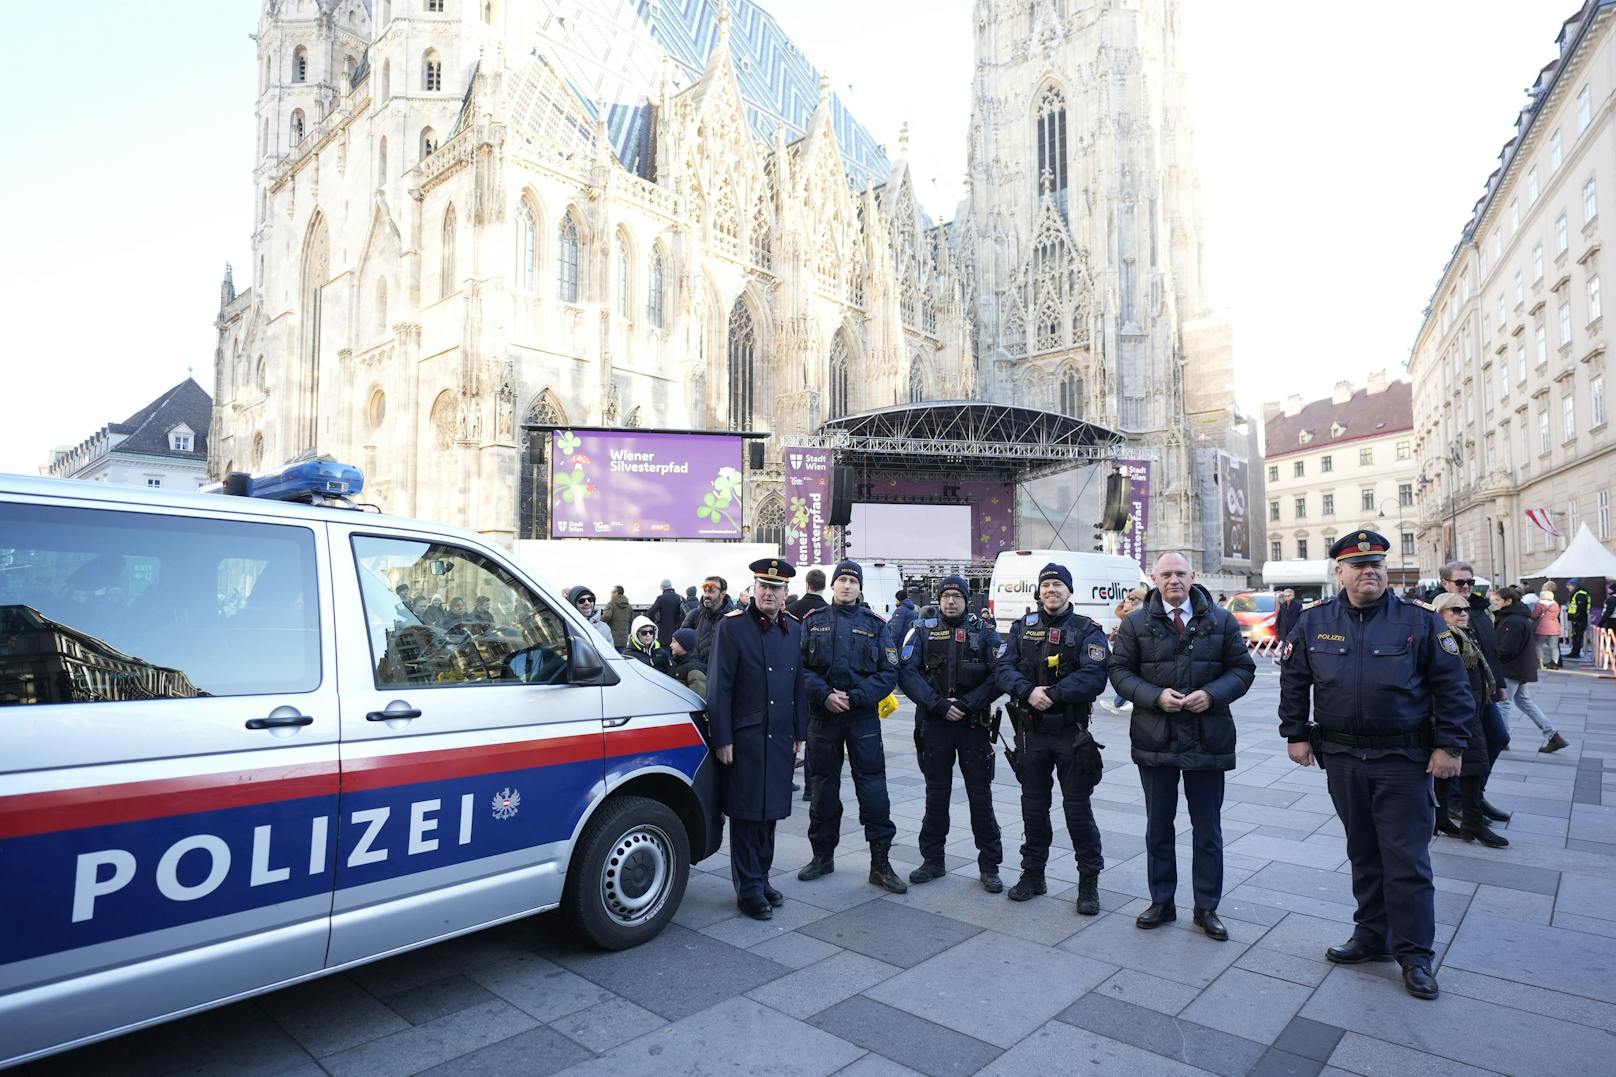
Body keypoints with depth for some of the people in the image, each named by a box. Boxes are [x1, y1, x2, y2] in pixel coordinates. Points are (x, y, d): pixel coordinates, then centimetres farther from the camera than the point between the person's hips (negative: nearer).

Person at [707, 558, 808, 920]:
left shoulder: (794, 630, 10)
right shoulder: (732, 626, -7)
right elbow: (719, 687, -9)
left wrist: (799, 735, 13)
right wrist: (722, 739, -11)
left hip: (781, 740, 6)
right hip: (745, 739, -5)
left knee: (770, 813, 14)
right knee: (746, 815, 2)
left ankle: (762, 879, 29)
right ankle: (749, 890, 14)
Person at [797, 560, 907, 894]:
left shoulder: (874, 624, 5)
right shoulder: (813, 622, 6)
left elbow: (889, 672, -1)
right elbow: (800, 666, 0)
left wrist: (856, 697, -13)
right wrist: (824, 695, -15)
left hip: (863, 717, -1)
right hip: (822, 716, 1)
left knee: (873, 788, -3)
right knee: (823, 786, 11)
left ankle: (880, 863, 7)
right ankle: (823, 855, 26)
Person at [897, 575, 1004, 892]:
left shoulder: (984, 631, 2)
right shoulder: (922, 630, 2)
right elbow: (907, 673, -7)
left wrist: (966, 704, -15)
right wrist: (940, 705, -15)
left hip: (974, 723, -1)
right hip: (934, 723, 1)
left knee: (980, 794, 3)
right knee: (936, 794, 11)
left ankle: (989, 865, 16)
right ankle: (933, 861, 24)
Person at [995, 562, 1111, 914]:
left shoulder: (1087, 631, -3)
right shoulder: (1023, 628, 7)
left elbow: (1094, 677, -17)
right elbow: (1004, 668, -3)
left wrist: (1052, 694, -21)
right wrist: (1028, 691, -21)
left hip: (1071, 732, -3)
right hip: (1031, 732, 3)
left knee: (1078, 807, 3)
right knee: (1033, 805, 13)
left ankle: (1089, 882, 18)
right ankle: (1033, 874, 28)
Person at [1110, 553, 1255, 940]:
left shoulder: (1221, 621, 2)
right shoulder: (1136, 623, 0)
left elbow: (1243, 668, 4)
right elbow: (1120, 671, 0)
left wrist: (1212, 694, -14)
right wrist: (1156, 696, -16)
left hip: (1208, 740, 0)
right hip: (1154, 739, 0)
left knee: (1208, 829, 10)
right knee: (1158, 827, 12)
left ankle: (1207, 908, 25)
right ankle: (1161, 901, 27)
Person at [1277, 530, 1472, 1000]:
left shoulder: (1419, 622, -5)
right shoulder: (1314, 623, 1)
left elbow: (1451, 685, -2)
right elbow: (1293, 681, 8)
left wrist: (1448, 745, -6)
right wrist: (1296, 734, 6)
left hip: (1403, 760, -2)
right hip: (1342, 758, 3)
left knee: (1407, 860, 2)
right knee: (1363, 855, 15)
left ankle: (1414, 954, 16)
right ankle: (1372, 936, 29)